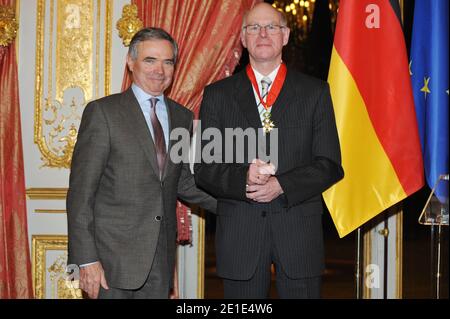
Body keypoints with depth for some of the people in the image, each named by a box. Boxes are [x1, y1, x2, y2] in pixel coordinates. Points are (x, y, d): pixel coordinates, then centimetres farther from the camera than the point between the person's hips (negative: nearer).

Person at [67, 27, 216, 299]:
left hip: (161, 260, 5)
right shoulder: (102, 112, -5)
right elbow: (81, 192, -8)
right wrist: (86, 259, -13)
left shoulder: (183, 117, 11)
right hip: (114, 257, -4)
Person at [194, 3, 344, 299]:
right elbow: (204, 168, 3)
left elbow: (329, 165, 1)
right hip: (239, 234, 0)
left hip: (299, 231, 0)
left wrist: (281, 185, -14)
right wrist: (243, 178, -17)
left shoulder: (315, 92, 7)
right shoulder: (217, 95, 8)